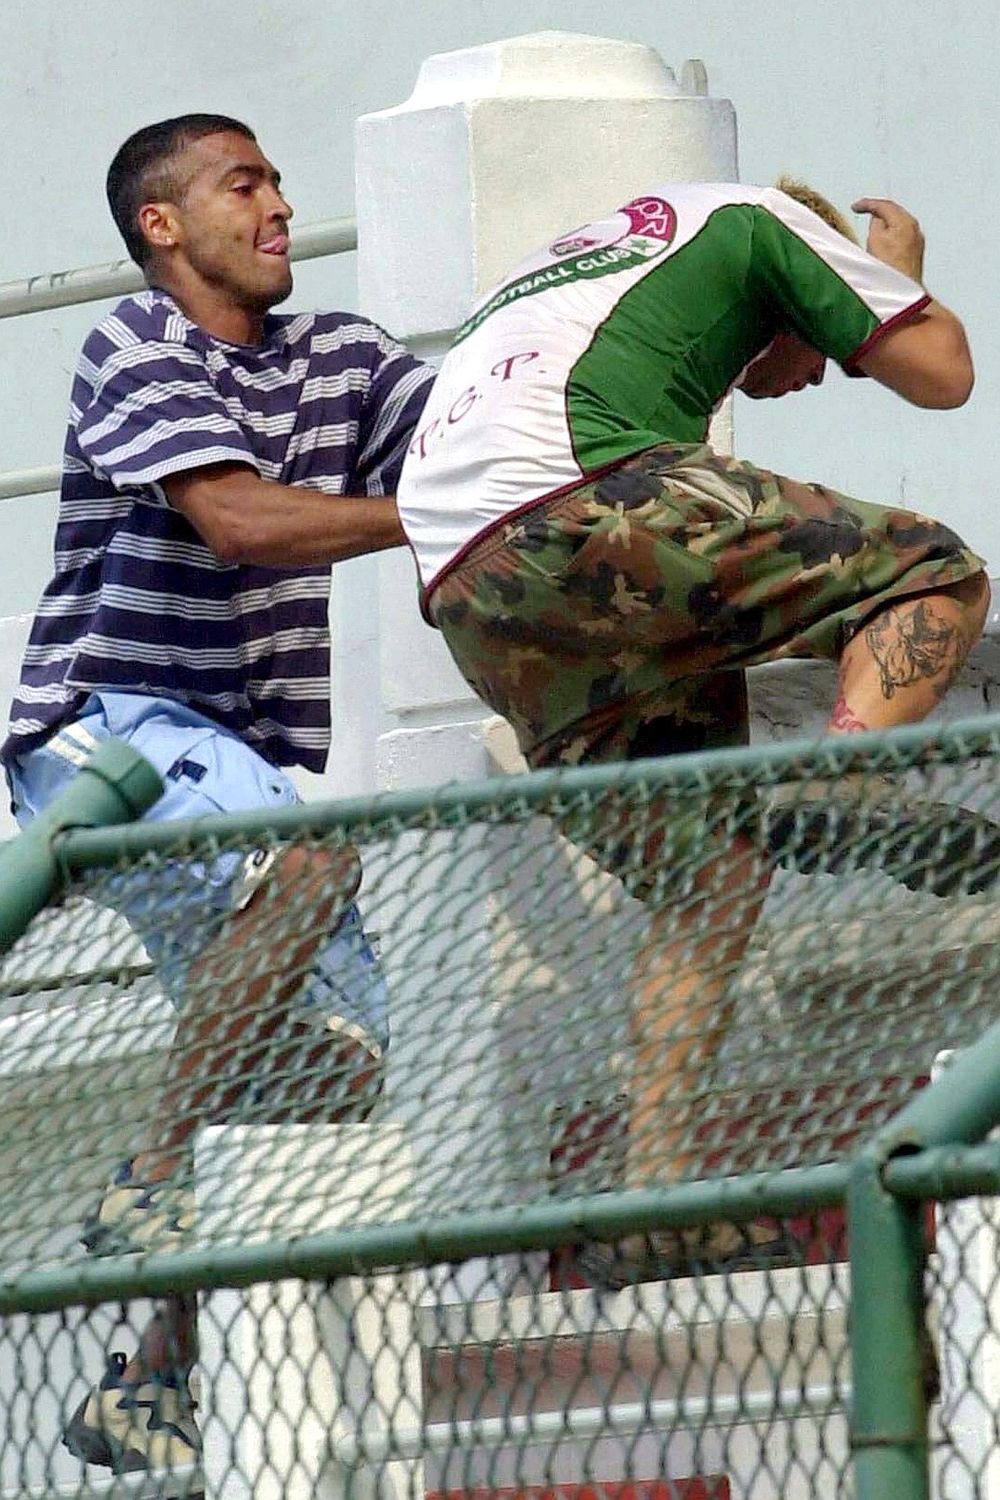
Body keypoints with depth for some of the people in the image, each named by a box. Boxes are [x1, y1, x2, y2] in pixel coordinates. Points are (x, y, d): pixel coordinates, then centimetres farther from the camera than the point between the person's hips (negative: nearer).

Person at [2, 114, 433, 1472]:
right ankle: (149, 1186, -27)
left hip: (249, 765, 8)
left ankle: (154, 1384, 4)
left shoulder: (337, 355, 15)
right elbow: (236, 518, -21)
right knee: (306, 859, -35)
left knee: (338, 1058, -2)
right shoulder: (136, 352, -6)